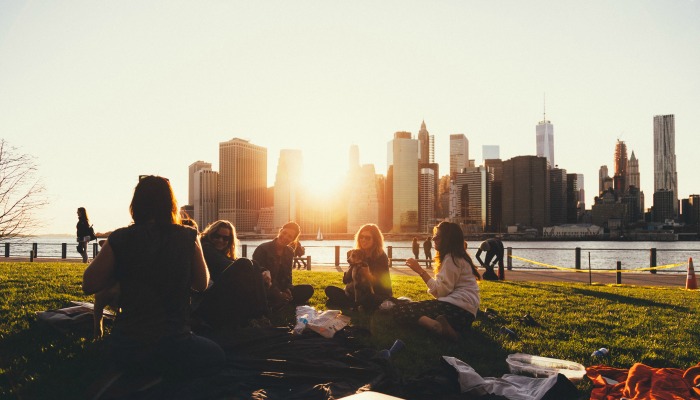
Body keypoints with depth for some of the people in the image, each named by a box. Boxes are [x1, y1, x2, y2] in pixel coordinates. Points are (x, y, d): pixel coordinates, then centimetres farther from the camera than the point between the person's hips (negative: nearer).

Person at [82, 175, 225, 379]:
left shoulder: (119, 239, -6)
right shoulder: (188, 238, -7)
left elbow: (89, 285, 1)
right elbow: (202, 284, 6)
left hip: (127, 349, 4)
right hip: (173, 345, -4)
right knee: (216, 356, 23)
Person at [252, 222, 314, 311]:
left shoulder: (289, 253, 8)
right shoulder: (262, 249, -12)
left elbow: (287, 276, 11)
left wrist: (287, 290, -12)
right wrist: (277, 293, -24)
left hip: (281, 290, 7)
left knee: (308, 289, -12)